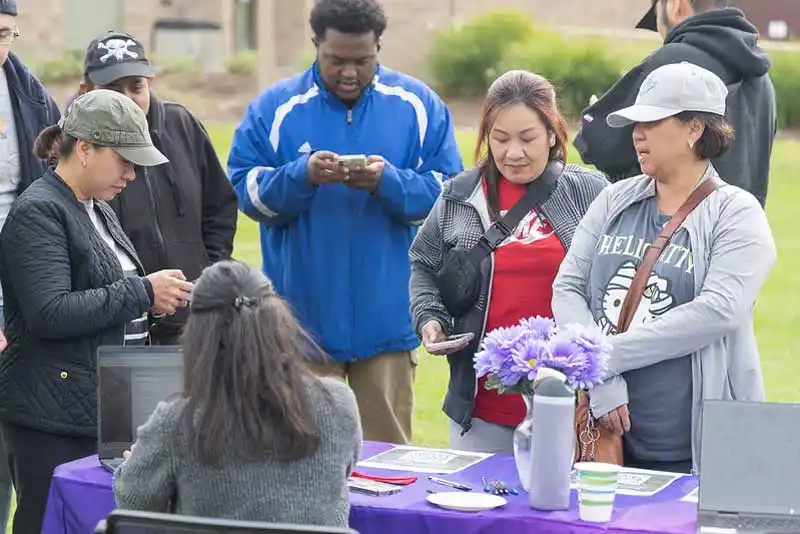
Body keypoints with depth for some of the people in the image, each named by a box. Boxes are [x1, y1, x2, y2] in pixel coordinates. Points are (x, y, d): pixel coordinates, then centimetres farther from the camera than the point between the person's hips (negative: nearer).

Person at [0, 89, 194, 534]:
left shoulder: (98, 209, 17)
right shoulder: (38, 212, -11)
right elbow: (49, 313, -22)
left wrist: (158, 294, 9)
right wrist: (141, 293, -17)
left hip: (100, 409, 9)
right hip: (53, 418, -9)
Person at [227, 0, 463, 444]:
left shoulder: (419, 106, 3)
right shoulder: (276, 107, 2)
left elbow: (447, 193, 0)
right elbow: (245, 189, -1)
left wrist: (389, 182, -18)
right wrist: (301, 175, -19)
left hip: (387, 320, 0)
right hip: (304, 319, 0)